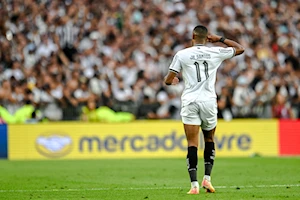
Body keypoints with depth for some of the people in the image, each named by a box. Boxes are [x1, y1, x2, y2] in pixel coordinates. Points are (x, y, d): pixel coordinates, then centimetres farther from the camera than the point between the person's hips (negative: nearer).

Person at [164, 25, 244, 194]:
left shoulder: (182, 55, 1)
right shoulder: (216, 52, 3)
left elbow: (168, 81, 3)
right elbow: (240, 49, 18)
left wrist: (173, 80, 27)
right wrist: (220, 39, 21)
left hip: (190, 102, -1)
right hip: (209, 101, 1)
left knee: (192, 144, -3)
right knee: (209, 139, 20)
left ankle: (194, 184, -12)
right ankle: (207, 178, 12)